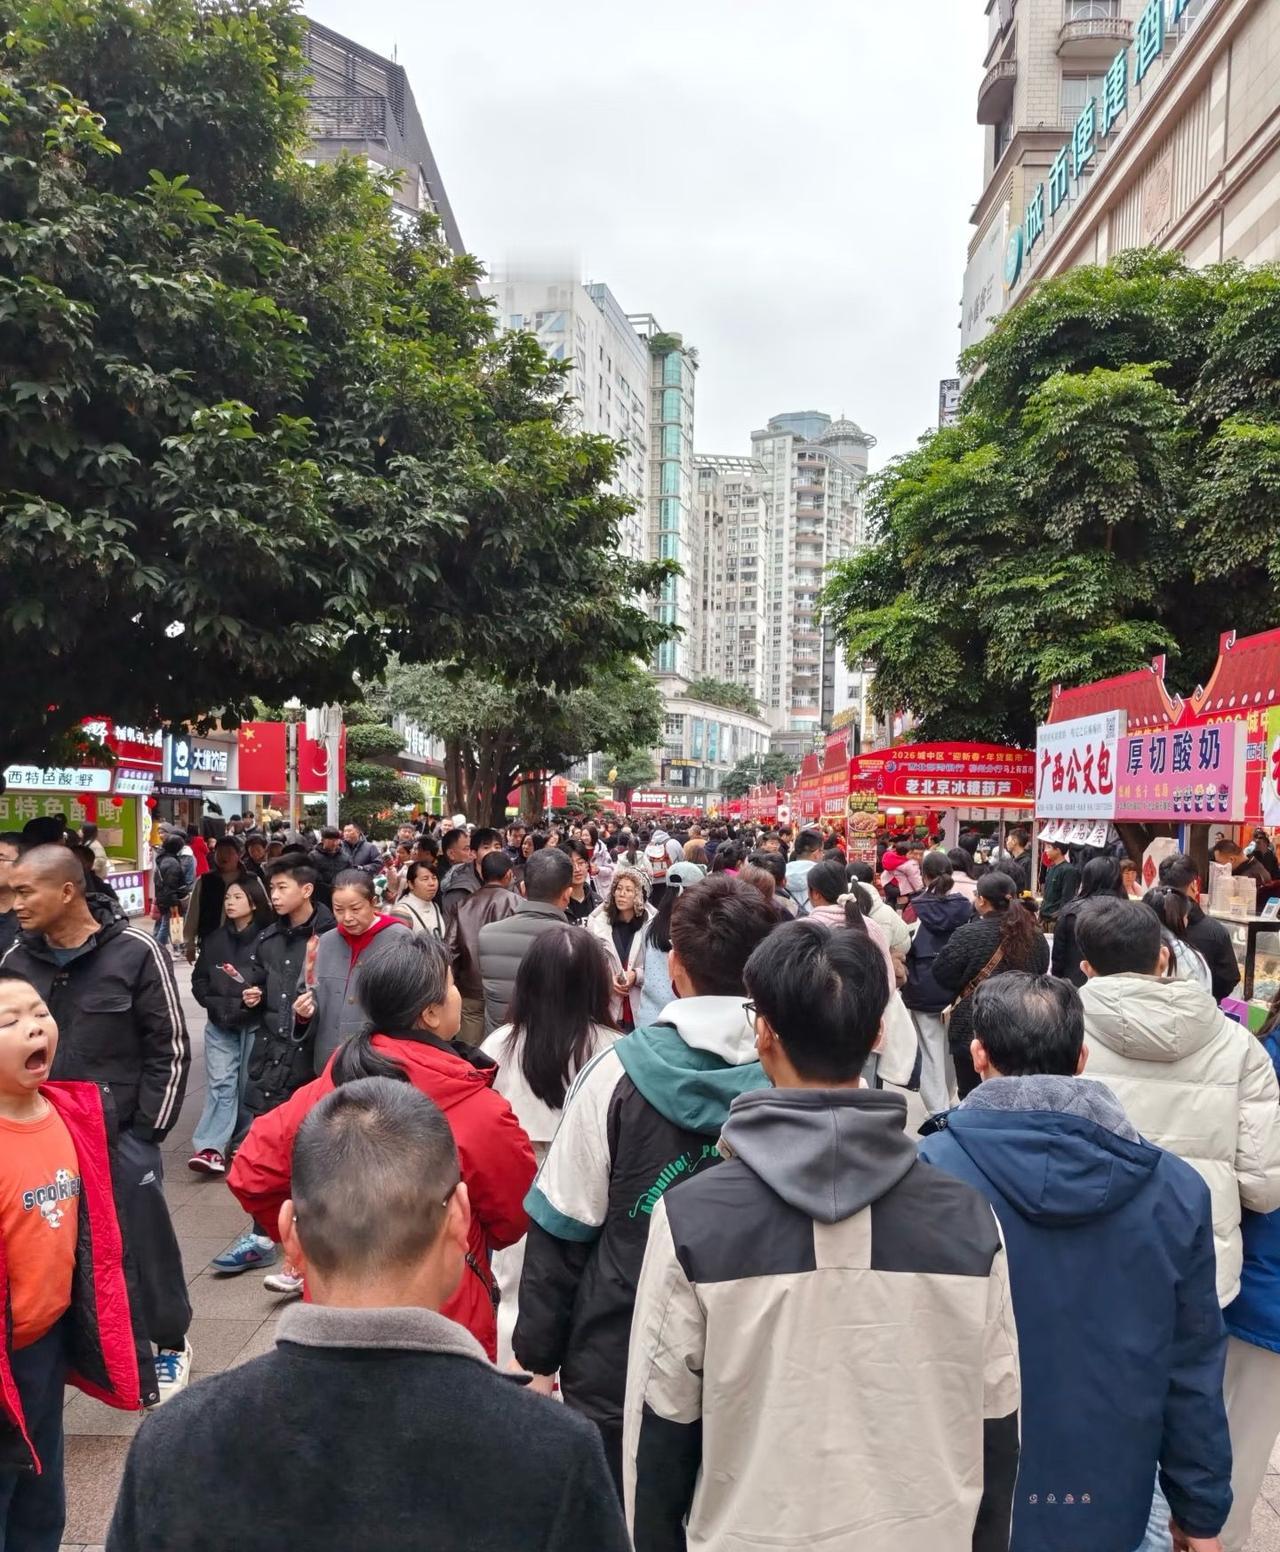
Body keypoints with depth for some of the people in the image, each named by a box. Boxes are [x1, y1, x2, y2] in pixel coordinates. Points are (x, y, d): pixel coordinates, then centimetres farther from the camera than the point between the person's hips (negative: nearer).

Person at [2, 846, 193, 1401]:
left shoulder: (135, 951, -11)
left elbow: (169, 1045, -7)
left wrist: (148, 1128, -9)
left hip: (121, 1133, -3)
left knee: (145, 1238, 5)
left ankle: (171, 1343, 26)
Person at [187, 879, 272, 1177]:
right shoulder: (215, 938, 9)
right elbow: (199, 979, 12)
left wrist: (249, 1003, -20)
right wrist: (215, 1003, -3)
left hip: (255, 1023, -3)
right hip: (220, 1023, 3)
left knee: (249, 1083, 6)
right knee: (220, 1083, -4)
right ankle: (211, 1148, -10)